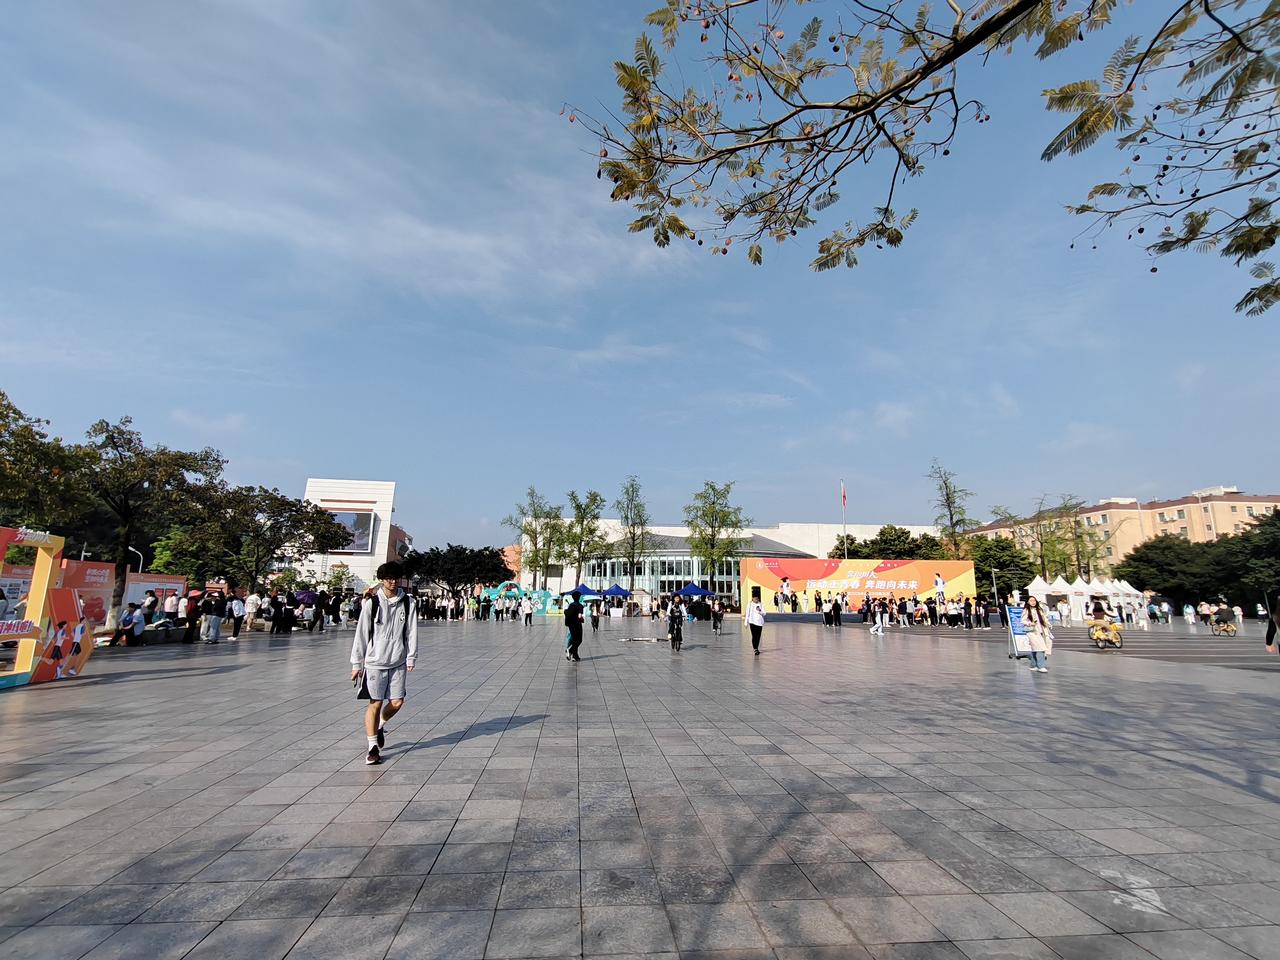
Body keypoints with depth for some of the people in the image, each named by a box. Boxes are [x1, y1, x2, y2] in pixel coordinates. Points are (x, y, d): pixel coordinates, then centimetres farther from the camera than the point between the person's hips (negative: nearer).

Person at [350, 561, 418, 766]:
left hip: (398, 662, 2)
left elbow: (411, 632, 1)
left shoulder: (408, 602, -1)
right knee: (375, 703, 0)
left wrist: (411, 658, -2)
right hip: (375, 662, -2)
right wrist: (356, 664, -1)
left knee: (397, 702, 3)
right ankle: (373, 747, 16)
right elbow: (361, 634, -2)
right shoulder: (372, 603, -6)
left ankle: (380, 726, 34)